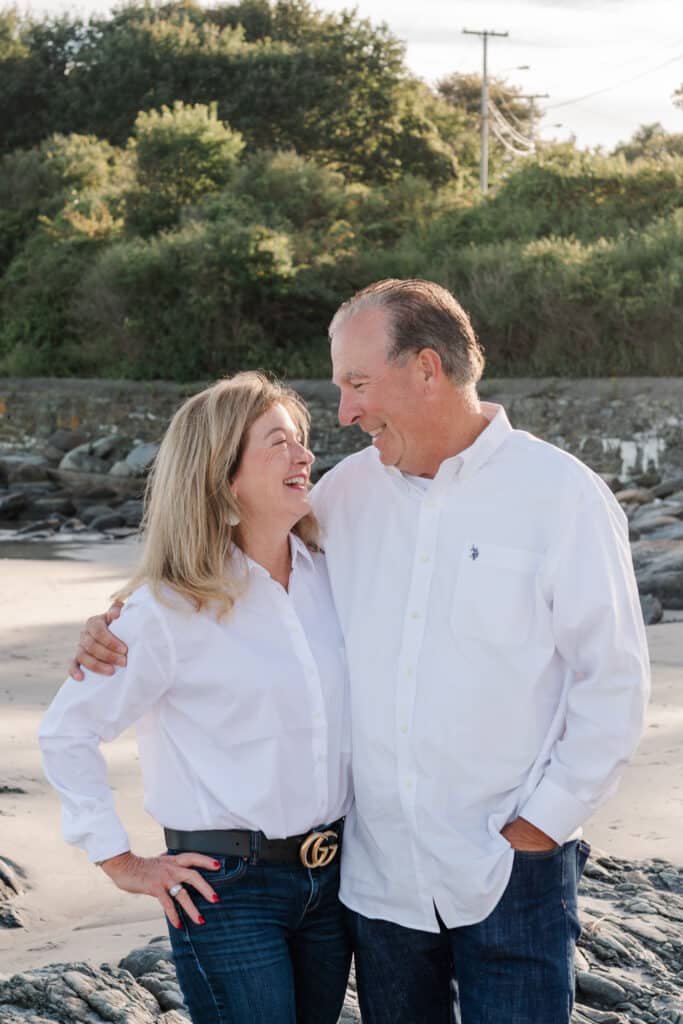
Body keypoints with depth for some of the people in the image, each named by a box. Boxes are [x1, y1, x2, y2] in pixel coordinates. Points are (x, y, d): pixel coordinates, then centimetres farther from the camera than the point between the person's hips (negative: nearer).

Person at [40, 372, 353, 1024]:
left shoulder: (325, 573, 3)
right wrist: (120, 862, -6)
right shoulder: (169, 610, -13)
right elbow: (67, 732, -6)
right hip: (229, 889, -5)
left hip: (331, 872, 5)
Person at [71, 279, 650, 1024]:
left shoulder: (561, 494, -7)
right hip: (378, 871, 4)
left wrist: (540, 824, -9)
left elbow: (612, 680, -7)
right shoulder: (349, 490, 5)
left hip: (512, 876, -4)